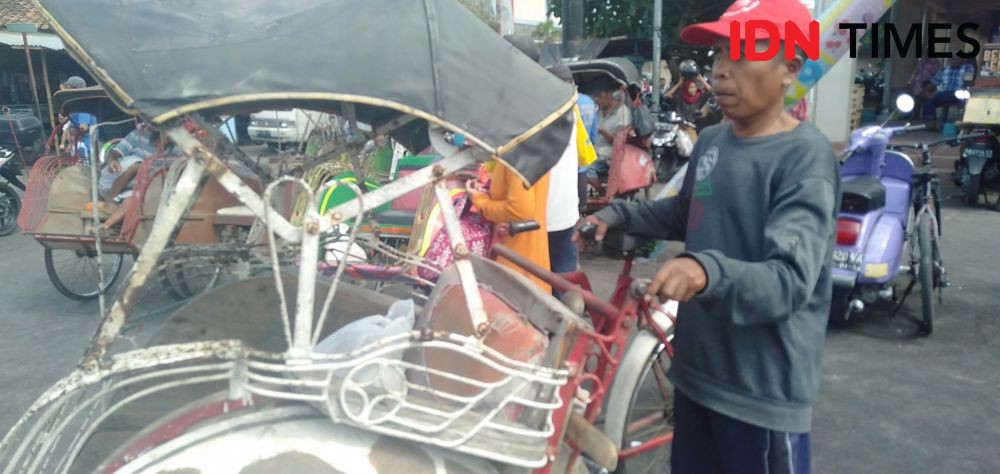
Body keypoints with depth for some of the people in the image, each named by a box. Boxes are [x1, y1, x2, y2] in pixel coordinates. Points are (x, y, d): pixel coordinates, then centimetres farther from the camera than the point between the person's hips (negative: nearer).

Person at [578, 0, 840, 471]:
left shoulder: (806, 158, -20)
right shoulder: (710, 141, 2)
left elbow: (790, 280, -30)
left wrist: (710, 271, -47)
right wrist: (618, 214, 6)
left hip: (763, 386, -7)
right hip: (698, 365, 7)